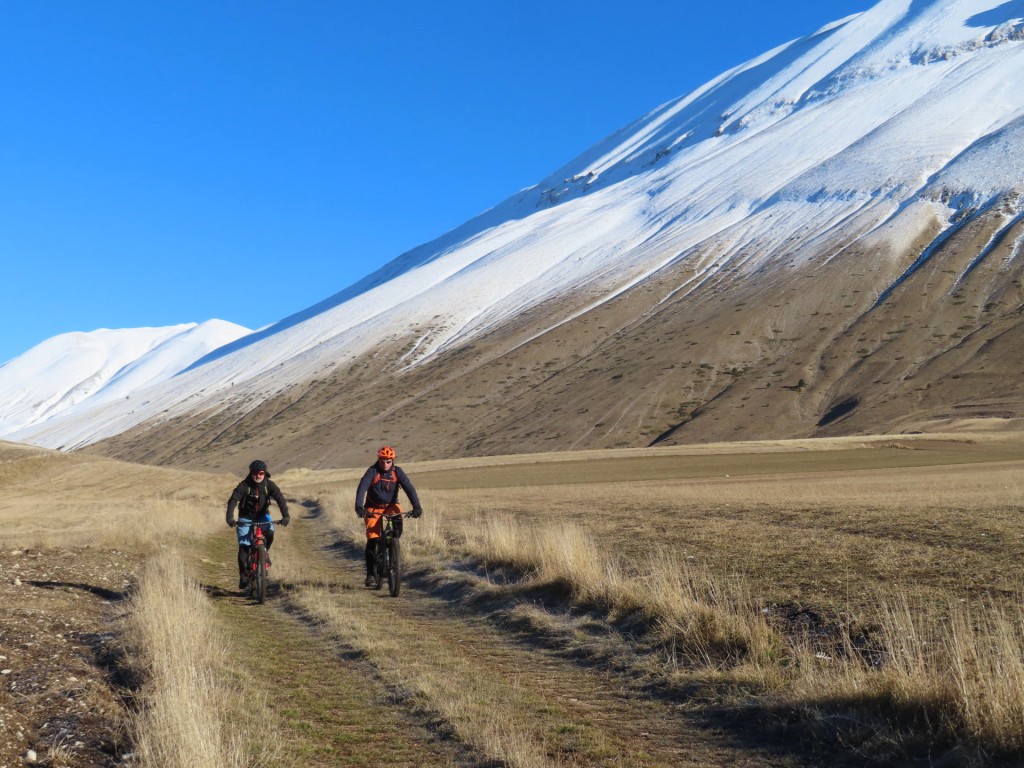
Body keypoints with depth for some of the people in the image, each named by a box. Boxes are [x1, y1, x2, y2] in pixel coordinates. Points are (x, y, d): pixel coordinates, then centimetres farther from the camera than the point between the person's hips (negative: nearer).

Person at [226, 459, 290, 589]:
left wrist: (285, 515, -38)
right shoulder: (244, 485, -19)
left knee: (269, 533, -29)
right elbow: (233, 500, -28)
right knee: (244, 548, -11)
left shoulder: (269, 485, -14)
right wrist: (230, 518, -43)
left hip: (262, 516, 1)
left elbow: (280, 499, -23)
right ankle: (244, 576, 1)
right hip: (246, 518, -1)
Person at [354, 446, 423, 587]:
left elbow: (409, 488, -20)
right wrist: (359, 507, -45)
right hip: (373, 507, -1)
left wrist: (417, 506, -35)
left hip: (391, 505, 1)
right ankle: (370, 574, -4)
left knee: (398, 523, -32)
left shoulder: (397, 472, -11)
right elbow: (362, 488, -29)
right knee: (372, 539, -12)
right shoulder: (372, 471, -17)